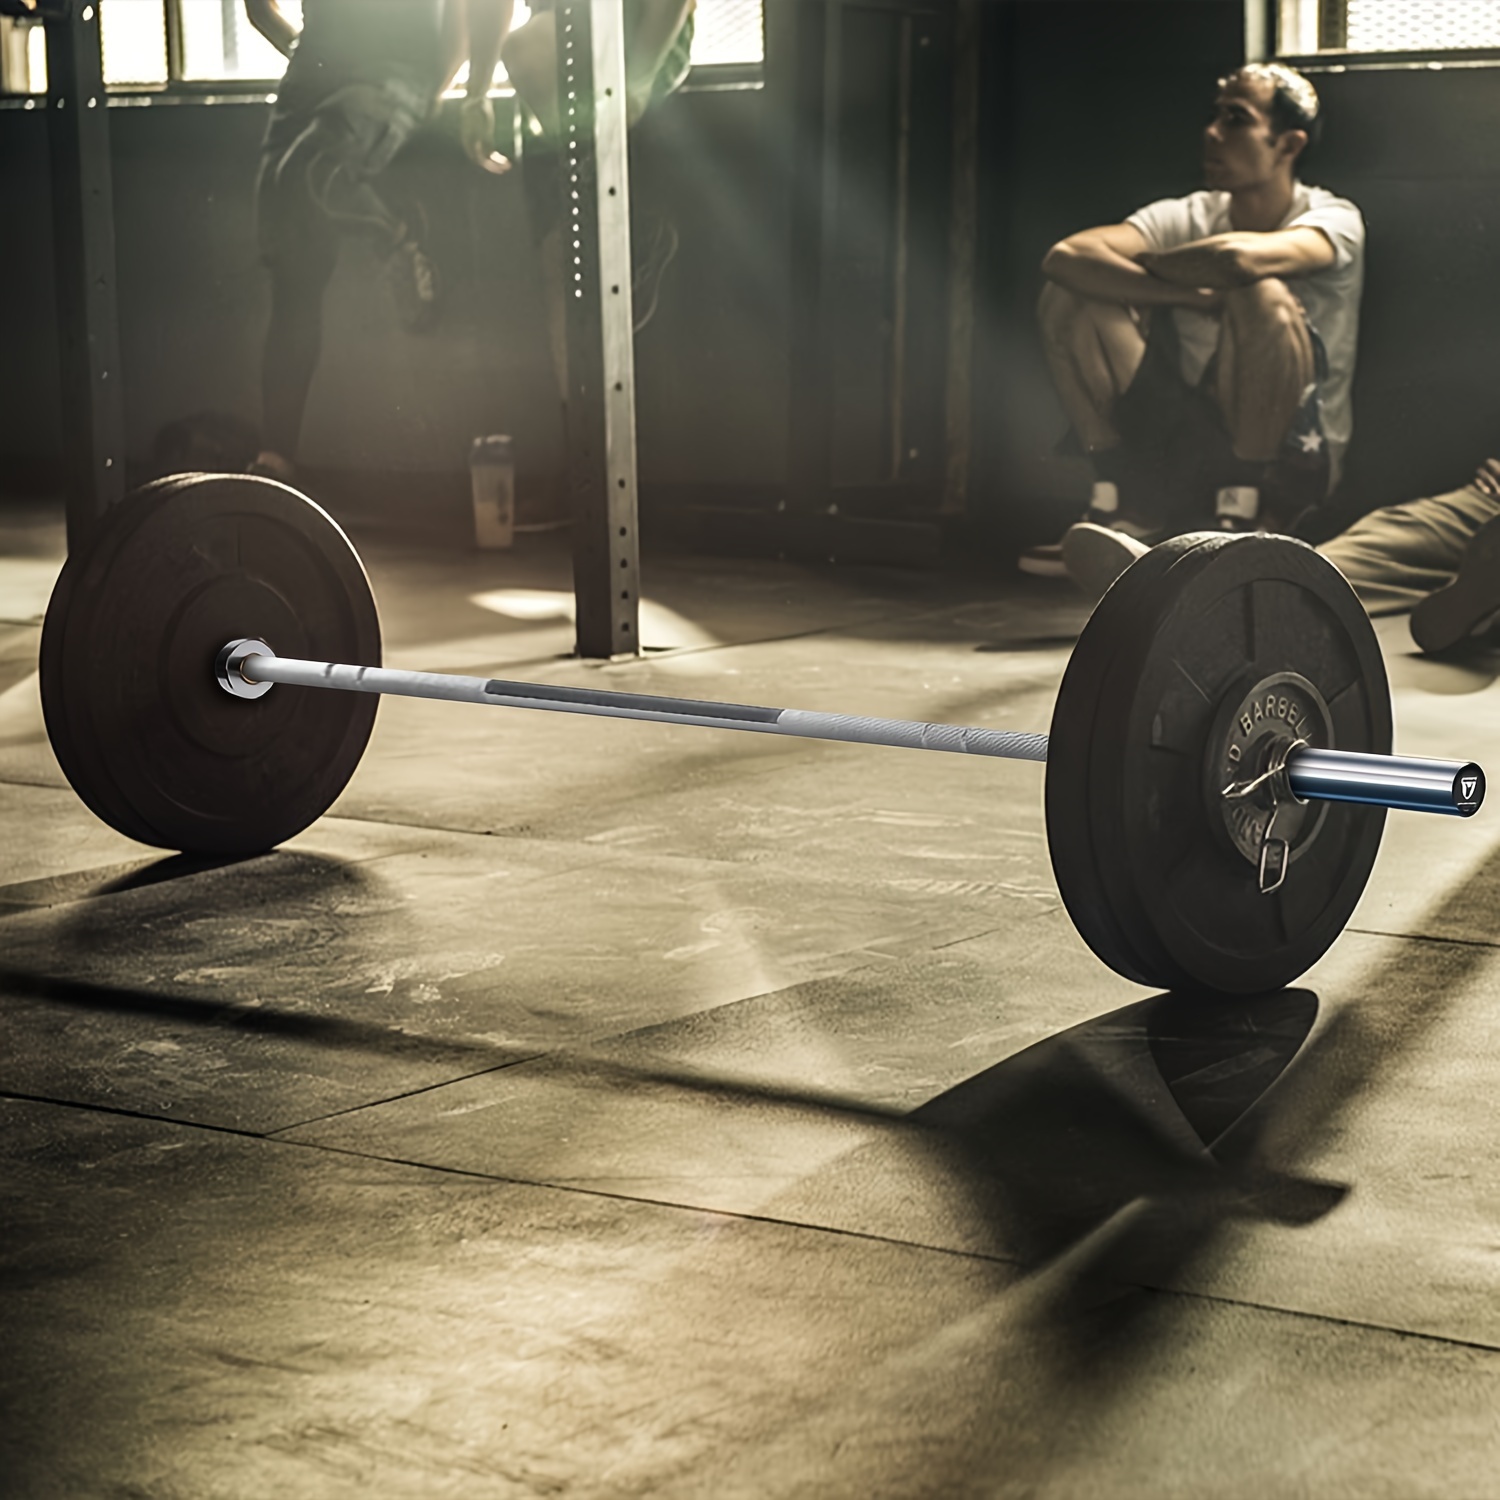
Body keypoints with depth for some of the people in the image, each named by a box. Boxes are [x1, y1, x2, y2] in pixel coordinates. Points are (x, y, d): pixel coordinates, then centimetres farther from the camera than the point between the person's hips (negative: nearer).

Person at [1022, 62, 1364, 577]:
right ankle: (1124, 506, -1)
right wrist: (1191, 295, -28)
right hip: (1197, 440, 4)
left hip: (1293, 453, -4)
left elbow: (1239, 257, -36)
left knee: (1262, 295, -32)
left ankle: (1243, 516, -17)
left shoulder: (1332, 220, -11)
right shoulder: (1188, 217, 0)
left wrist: (1148, 264, -15)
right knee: (1070, 299, -8)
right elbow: (1065, 257, -18)